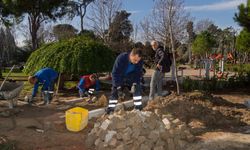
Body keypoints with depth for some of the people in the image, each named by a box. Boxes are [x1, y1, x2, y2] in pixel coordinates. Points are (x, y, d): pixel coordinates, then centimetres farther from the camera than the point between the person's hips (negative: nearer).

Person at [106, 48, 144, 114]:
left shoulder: (140, 62, -26)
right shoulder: (121, 58, -36)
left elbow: (138, 74, -12)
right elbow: (115, 73, -30)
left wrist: (135, 84, -29)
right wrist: (118, 87, -34)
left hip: (131, 78, 2)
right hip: (119, 78, -1)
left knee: (137, 89, -19)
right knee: (114, 92, -3)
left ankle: (138, 109, -14)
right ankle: (110, 110, 8)